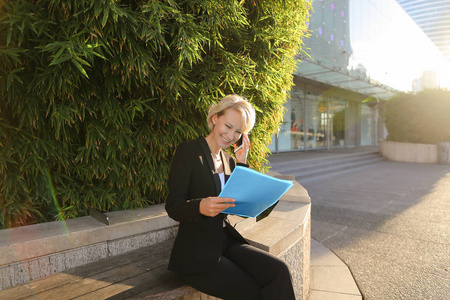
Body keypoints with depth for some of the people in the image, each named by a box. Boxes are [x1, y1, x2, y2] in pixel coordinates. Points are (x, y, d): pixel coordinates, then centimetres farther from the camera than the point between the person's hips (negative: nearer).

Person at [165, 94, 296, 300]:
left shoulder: (230, 160, 11)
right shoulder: (188, 151, -8)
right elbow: (173, 206, -15)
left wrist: (241, 164, -3)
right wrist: (201, 206, -36)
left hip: (227, 241, 6)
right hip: (197, 254, -5)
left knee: (278, 271, -15)